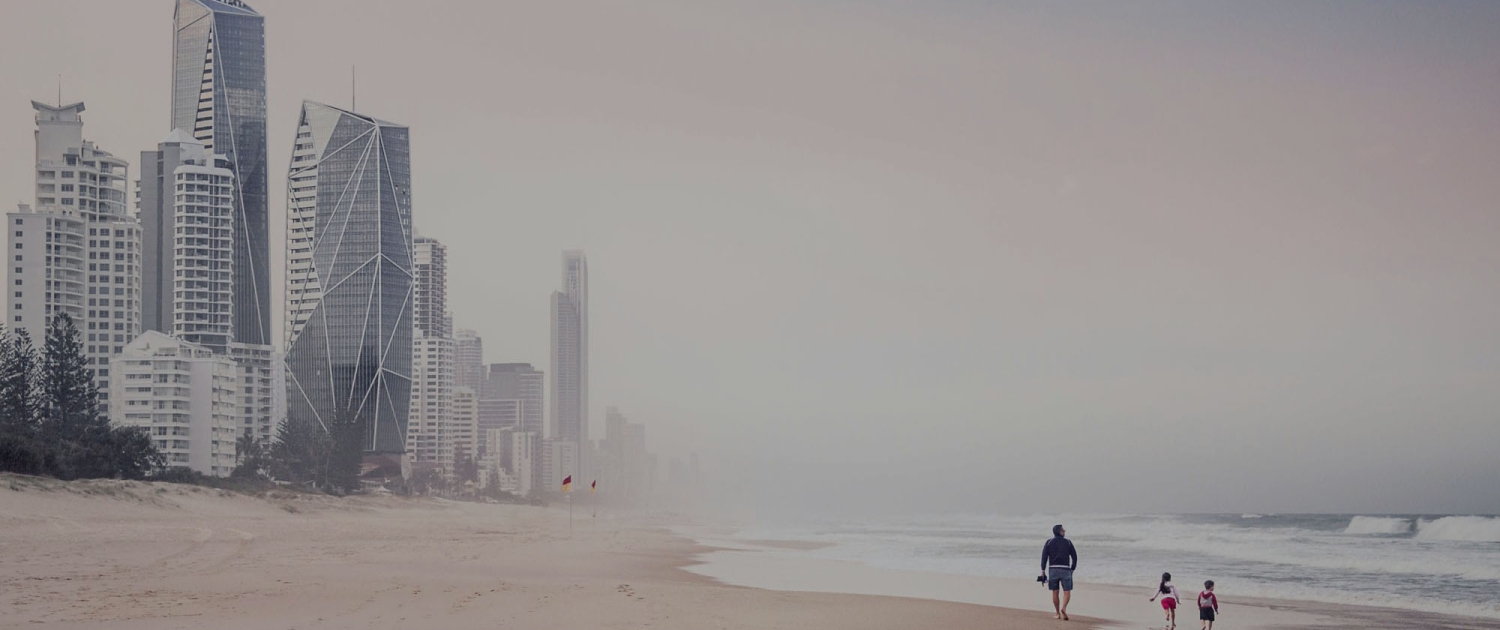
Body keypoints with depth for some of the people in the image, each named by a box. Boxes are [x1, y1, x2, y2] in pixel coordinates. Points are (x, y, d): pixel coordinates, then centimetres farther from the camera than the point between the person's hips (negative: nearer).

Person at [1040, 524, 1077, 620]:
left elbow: (1044, 556, -3)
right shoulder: (1068, 542, 4)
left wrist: (1043, 570, 0)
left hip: (1053, 569, 1)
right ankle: (1064, 608, -25)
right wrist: (1072, 569, 13)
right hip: (1065, 569, -1)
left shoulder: (1049, 542, 5)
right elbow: (1074, 556, 3)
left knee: (1055, 592, 9)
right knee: (1067, 592, 0)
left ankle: (1058, 613, 11)